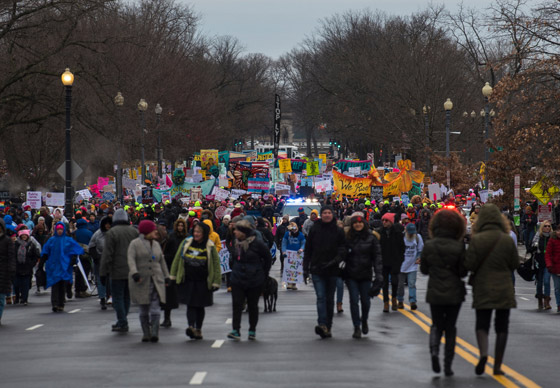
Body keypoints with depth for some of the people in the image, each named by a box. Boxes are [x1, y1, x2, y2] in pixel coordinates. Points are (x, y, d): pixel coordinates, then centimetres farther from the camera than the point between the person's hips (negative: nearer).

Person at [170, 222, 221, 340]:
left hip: (203, 282, -1)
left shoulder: (210, 247, -3)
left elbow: (216, 265, 1)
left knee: (200, 306, 8)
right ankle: (191, 327, -23)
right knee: (190, 305, -11)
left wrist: (216, 282, -3)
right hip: (187, 281, 1)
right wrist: (173, 276, 10)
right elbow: (177, 259, 10)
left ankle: (198, 329, 20)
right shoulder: (186, 243, 2)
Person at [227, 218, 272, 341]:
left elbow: (268, 259, -1)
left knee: (253, 305, 7)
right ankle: (235, 331, -6)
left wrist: (263, 274, 2)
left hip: (254, 280, -4)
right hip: (237, 280, 4)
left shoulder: (257, 244, -13)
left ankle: (252, 331, 19)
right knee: (236, 304, -6)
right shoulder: (237, 243, 4)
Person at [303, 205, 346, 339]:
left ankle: (328, 327, 16)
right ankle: (322, 325, -25)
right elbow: (308, 249, 8)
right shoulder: (314, 229, 3)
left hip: (332, 270, 1)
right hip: (317, 270, -1)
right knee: (321, 297, -14)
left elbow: (343, 249, 0)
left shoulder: (338, 231, 3)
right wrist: (306, 268, 5)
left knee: (330, 299, 9)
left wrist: (335, 260, -18)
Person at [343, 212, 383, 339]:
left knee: (365, 300, 8)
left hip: (365, 274, 0)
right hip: (351, 274, 0)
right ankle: (357, 327, 5)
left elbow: (377, 256, -2)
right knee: (354, 300, -3)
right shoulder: (348, 237, 0)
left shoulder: (371, 237, -2)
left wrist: (379, 274, -9)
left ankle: (364, 321, 35)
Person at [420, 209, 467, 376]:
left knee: (436, 325, 16)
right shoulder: (458, 247, -12)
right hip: (454, 293, -1)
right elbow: (463, 272, -7)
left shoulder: (429, 245, -7)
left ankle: (434, 350, -13)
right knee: (450, 327, 11)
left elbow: (424, 269, 3)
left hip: (435, 293, 1)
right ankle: (448, 364, 8)